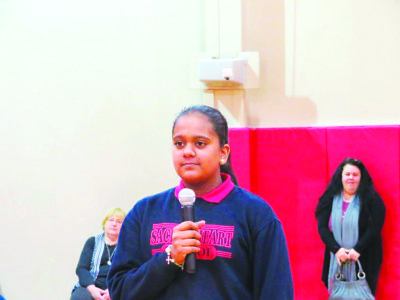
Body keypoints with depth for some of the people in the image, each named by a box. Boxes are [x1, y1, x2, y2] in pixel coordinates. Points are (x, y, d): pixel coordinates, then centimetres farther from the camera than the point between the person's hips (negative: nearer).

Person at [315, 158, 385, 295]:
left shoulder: (372, 200, 0)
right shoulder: (330, 199, 7)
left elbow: (374, 228, -8)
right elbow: (322, 227, 1)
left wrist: (357, 250, -17)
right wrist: (336, 249, -12)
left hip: (363, 260, -2)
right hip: (336, 259, 2)